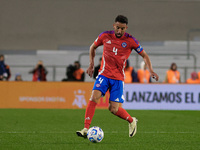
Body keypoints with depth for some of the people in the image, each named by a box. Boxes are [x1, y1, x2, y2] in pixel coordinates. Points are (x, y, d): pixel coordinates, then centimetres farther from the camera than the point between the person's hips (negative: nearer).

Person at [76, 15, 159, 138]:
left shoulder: (130, 40, -6)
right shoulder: (105, 36, -1)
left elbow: (144, 55, 4)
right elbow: (93, 47, 18)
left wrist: (151, 70, -8)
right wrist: (91, 64, 10)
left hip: (118, 78, -1)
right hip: (104, 74, 2)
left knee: (114, 109, -6)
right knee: (94, 98, -21)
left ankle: (132, 121, 25)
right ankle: (86, 129, -20)